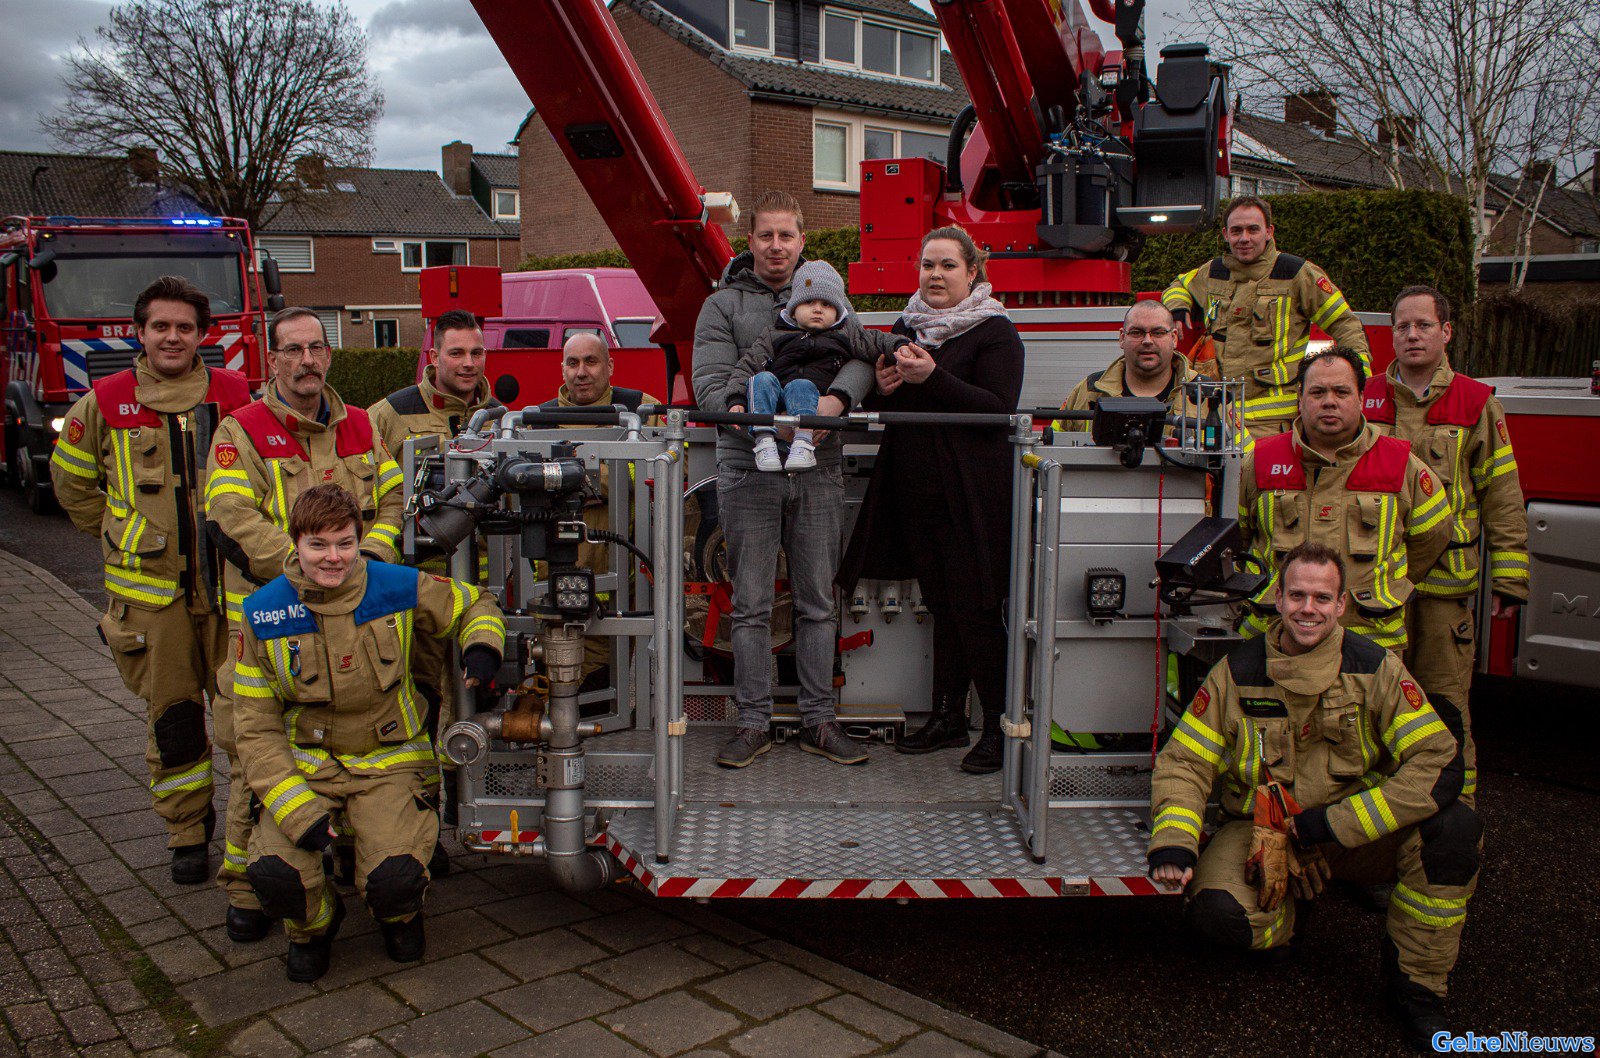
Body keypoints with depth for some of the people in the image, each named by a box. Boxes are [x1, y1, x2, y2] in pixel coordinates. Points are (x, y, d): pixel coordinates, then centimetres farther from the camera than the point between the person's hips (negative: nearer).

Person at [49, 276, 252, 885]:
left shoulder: (235, 397, 2)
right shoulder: (106, 403, 2)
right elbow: (71, 478, 18)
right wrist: (119, 535, 12)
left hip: (228, 583, 0)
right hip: (149, 589, 0)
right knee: (172, 716, 7)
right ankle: (187, 833, 21)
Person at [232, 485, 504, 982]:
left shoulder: (399, 588, -7)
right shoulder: (263, 614, -6)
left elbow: (473, 605, 11)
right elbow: (256, 727, -4)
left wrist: (483, 645, -14)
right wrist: (295, 809, -16)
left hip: (388, 760, -1)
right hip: (304, 766, 1)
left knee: (395, 879, -24)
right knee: (273, 872, -25)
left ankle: (399, 916, 18)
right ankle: (314, 923, 15)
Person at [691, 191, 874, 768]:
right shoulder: (723, 305, 7)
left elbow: (860, 357, -3)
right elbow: (709, 378, -6)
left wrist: (835, 399, -24)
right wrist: (740, 411, -28)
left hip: (817, 471, 2)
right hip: (747, 471, -2)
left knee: (817, 602, 7)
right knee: (751, 606, 2)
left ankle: (819, 720, 16)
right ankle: (754, 723, 12)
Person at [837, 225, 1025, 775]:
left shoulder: (995, 332, -5)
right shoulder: (907, 327, 15)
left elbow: (999, 409, -17)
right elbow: (886, 406, 23)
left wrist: (932, 378, -23)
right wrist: (884, 387, -1)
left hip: (972, 496, -6)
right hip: (918, 491, 6)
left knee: (976, 610, -4)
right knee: (942, 606, 13)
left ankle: (1000, 726, 9)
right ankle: (948, 717, 23)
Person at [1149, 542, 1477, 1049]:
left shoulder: (1376, 668, -9)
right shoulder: (1236, 673, -7)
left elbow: (1439, 764, -18)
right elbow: (1184, 763, -6)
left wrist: (1336, 824, -21)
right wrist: (1173, 841, -25)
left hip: (1358, 835, 1)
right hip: (1260, 831, 0)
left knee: (1453, 827, -27)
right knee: (1215, 910, -30)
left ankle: (1415, 987, -4)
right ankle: (1285, 916, 12)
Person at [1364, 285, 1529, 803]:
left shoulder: (1477, 404, 4)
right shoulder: (1364, 398, 8)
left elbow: (1502, 497, 4)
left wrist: (1509, 578, 0)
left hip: (1447, 581, -1)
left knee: (1445, 699, 3)